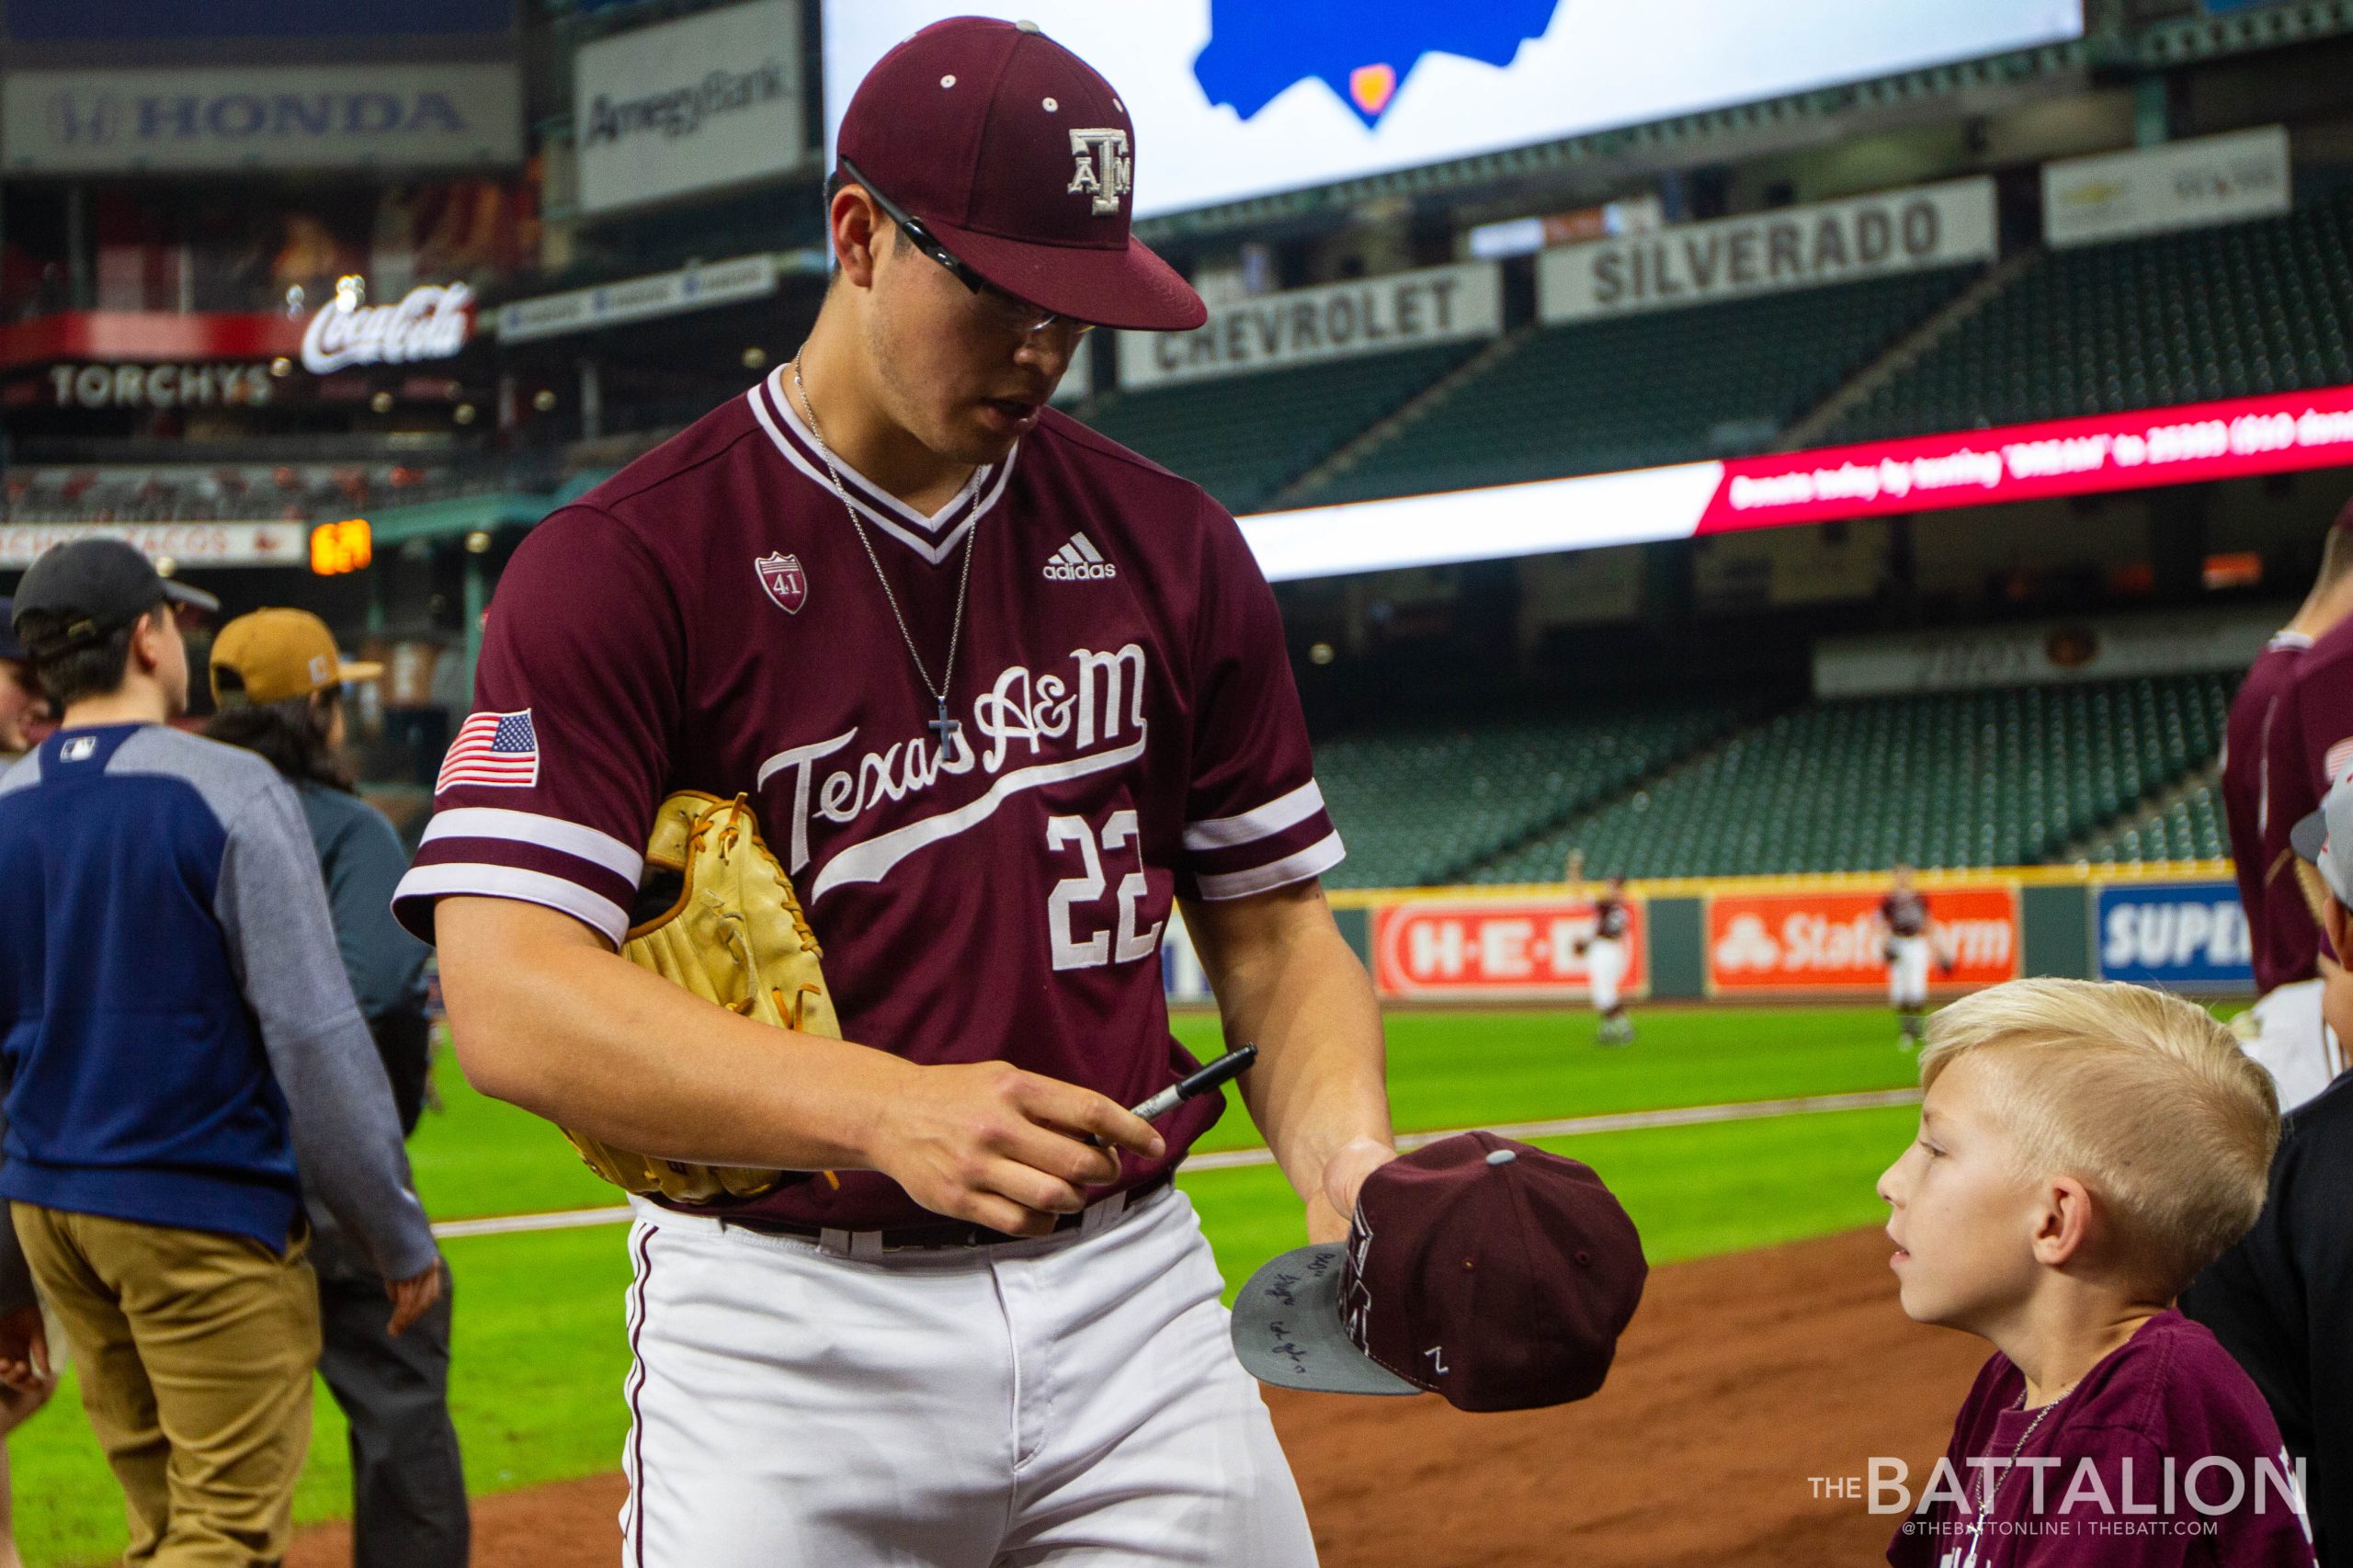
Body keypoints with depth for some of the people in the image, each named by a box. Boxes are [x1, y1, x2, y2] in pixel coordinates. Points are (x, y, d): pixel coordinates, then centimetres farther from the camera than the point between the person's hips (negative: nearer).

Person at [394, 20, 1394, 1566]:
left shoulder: (1171, 546, 9)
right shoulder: (622, 565, -7)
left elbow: (1273, 927, 13)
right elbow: (510, 997, -18)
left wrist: (1343, 1152, -9)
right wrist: (887, 1110, -31)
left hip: (1129, 1297, 4)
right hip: (788, 1337, -3)